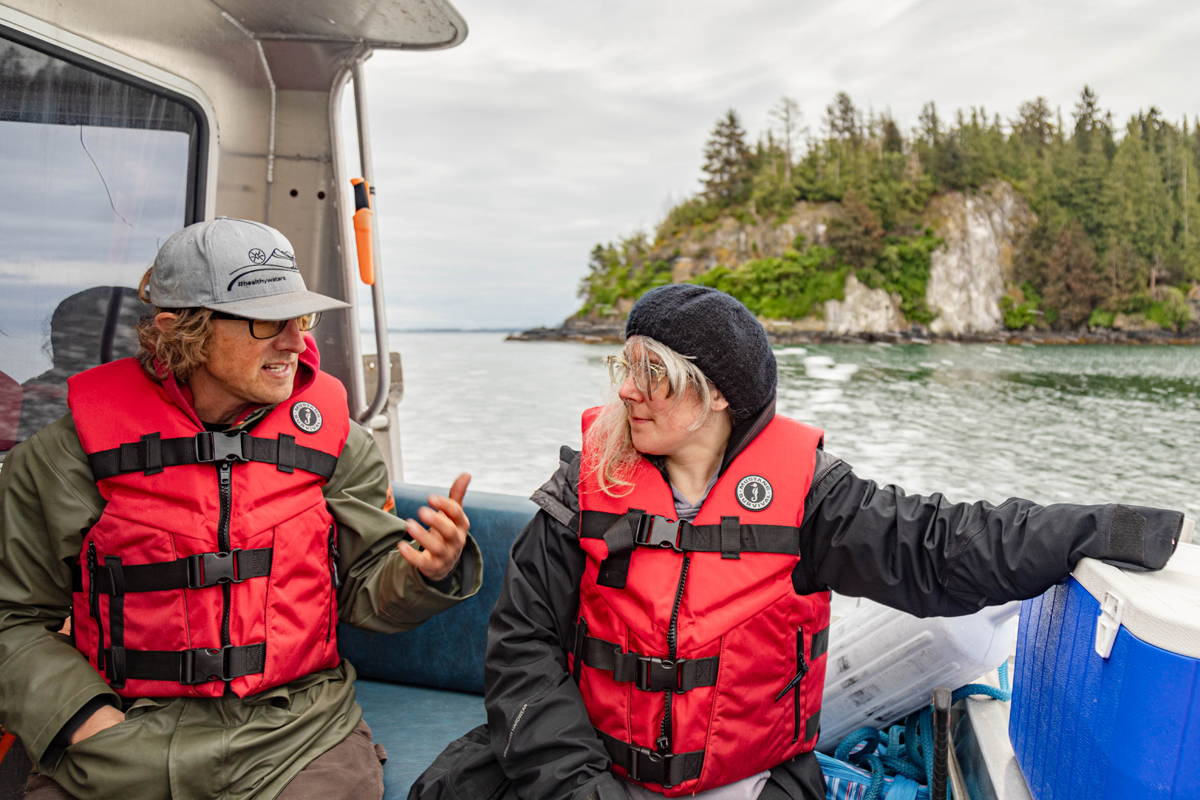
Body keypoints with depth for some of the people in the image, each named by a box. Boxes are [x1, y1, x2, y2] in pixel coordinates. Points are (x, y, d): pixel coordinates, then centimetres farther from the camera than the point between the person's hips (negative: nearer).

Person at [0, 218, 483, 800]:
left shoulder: (335, 442, 1)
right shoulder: (66, 456, -1)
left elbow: (367, 592, 3)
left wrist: (428, 572, -18)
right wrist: (83, 718, -9)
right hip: (115, 740, 0)